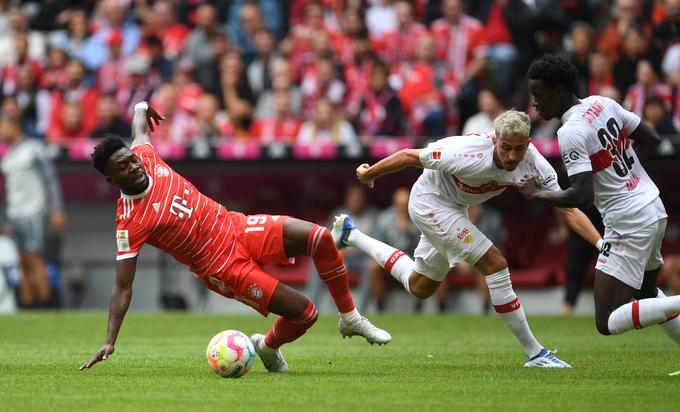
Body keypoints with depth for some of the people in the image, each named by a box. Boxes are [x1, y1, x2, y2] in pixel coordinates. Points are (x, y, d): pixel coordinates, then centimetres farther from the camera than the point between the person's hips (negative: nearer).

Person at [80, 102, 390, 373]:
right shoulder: (129, 223, -20)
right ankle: (268, 346, 21)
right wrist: (109, 343, -23)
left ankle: (350, 318, 5)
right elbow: (123, 288, -18)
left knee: (320, 238, -17)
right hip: (222, 267, -6)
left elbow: (140, 124, 19)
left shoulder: (145, 157, -5)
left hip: (235, 226, 6)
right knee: (304, 313, -14)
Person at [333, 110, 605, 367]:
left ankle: (350, 235, 39)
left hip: (454, 207, 8)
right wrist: (368, 174, -10)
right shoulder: (470, 156, -37)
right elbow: (409, 156, -24)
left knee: (419, 288, 23)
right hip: (430, 201, -8)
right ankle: (534, 354, -15)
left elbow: (567, 209, -18)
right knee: (495, 264, -21)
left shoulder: (533, 163, -22)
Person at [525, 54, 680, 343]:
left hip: (628, 224, -9)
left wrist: (536, 194, -11)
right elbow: (650, 140, 14)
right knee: (646, 292, 31)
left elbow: (582, 197, -24)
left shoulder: (571, 133, -19)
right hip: (654, 209, 9)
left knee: (608, 322, -8)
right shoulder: (602, 103, 5)